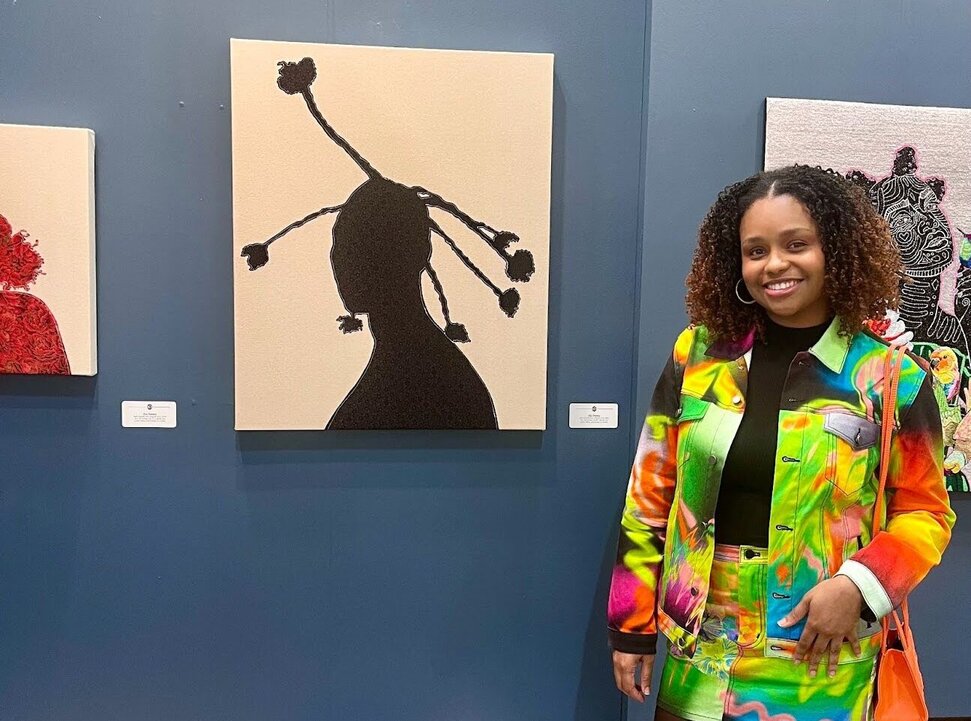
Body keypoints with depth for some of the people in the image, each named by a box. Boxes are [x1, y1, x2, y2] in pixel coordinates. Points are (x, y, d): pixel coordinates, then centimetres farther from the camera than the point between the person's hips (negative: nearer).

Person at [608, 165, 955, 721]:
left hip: (820, 663, -1)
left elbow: (925, 512, 1)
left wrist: (858, 585, -17)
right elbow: (651, 495, 1)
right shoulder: (697, 355, -3)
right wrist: (632, 625, 2)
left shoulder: (892, 379, -7)